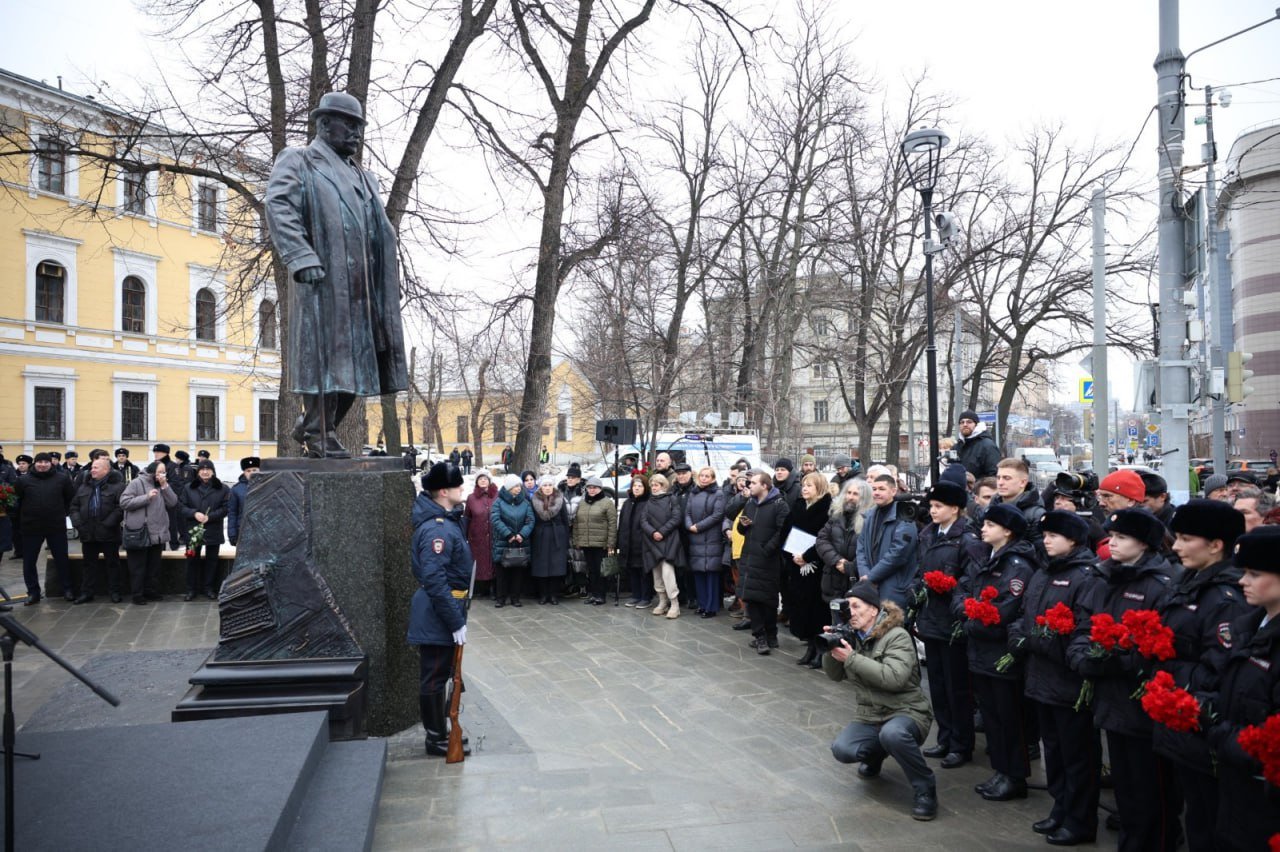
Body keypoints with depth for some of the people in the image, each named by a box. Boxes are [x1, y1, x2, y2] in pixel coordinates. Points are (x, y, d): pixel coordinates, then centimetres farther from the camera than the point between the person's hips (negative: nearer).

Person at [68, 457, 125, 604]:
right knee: (89, 563, 13)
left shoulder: (117, 485, -8)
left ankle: (114, 591, 14)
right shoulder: (84, 486, 11)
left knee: (112, 563, 6)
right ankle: (86, 592, 20)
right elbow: (74, 506, 13)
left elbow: (121, 507, -15)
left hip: (109, 533, -5)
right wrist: (77, 522, -1)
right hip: (88, 532, 5)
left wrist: (108, 523, -20)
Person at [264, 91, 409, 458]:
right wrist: (301, 257, -22)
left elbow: (380, 232, 28)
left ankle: (310, 427, 20)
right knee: (325, 355, -6)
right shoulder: (298, 161, 5)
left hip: (358, 284, 7)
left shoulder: (361, 176, 27)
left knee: (354, 357, 7)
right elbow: (277, 206, -11)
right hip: (322, 278, -7)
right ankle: (319, 437, 2)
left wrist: (386, 282, 19)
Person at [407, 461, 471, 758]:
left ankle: (440, 729, 34)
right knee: (434, 677, 4)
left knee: (438, 675, 20)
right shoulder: (436, 529, -24)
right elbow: (435, 581, -28)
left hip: (441, 613, 10)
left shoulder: (446, 520, 8)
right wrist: (456, 622, -24)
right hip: (438, 614, -10)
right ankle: (437, 739, 17)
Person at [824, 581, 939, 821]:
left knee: (892, 734, -40)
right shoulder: (852, 637, 5)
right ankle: (875, 754, 15)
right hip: (868, 717, 6)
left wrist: (852, 658, -27)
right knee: (842, 749, -22)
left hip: (906, 713, -6)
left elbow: (894, 677, -29)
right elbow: (835, 675, 9)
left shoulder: (897, 636, -14)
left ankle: (925, 790, -15)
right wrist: (830, 650, -11)